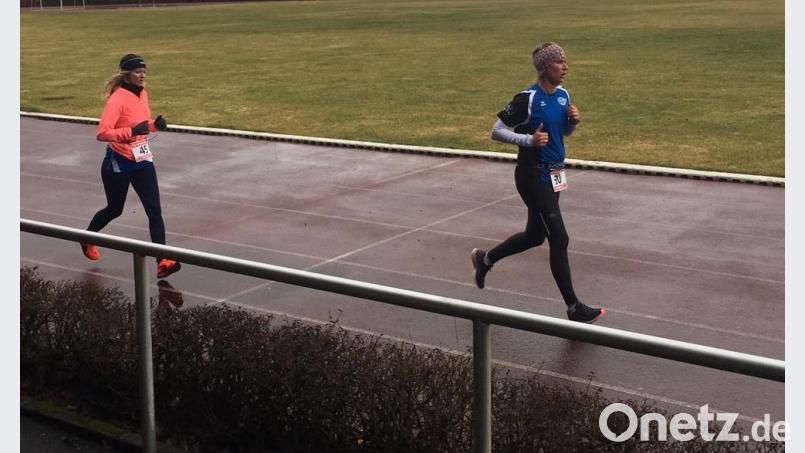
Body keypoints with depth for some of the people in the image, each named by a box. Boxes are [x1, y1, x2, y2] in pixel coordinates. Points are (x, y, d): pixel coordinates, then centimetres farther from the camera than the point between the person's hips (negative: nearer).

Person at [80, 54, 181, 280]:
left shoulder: (142, 93, 3)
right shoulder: (117, 99, -21)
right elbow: (102, 133, -30)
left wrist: (156, 125, -3)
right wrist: (132, 131, -40)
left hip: (142, 161, 5)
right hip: (118, 164, -5)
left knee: (154, 210, -9)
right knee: (114, 209, 15)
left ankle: (163, 262, -14)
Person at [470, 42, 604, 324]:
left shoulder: (563, 95, 6)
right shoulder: (528, 98, -17)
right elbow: (496, 132, -14)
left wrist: (573, 120, -2)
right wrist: (530, 139, -25)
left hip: (554, 174, 9)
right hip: (533, 176, -9)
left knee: (535, 235, 19)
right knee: (559, 239, -7)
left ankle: (485, 258, 42)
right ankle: (574, 308, 2)